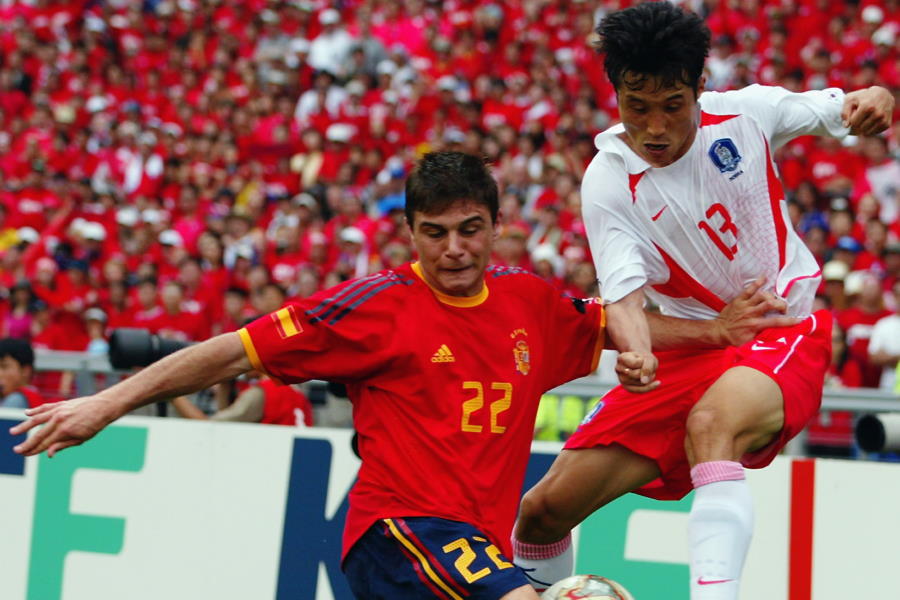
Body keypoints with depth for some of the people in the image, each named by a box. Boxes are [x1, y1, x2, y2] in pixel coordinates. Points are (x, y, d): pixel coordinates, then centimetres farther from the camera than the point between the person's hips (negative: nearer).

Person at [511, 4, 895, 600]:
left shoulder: (743, 113, -8)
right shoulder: (608, 182, -12)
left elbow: (837, 108, 7)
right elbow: (624, 293, -22)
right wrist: (636, 354, -45)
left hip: (785, 332, -2)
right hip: (689, 345, 2)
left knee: (711, 422, -38)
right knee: (547, 507, -3)